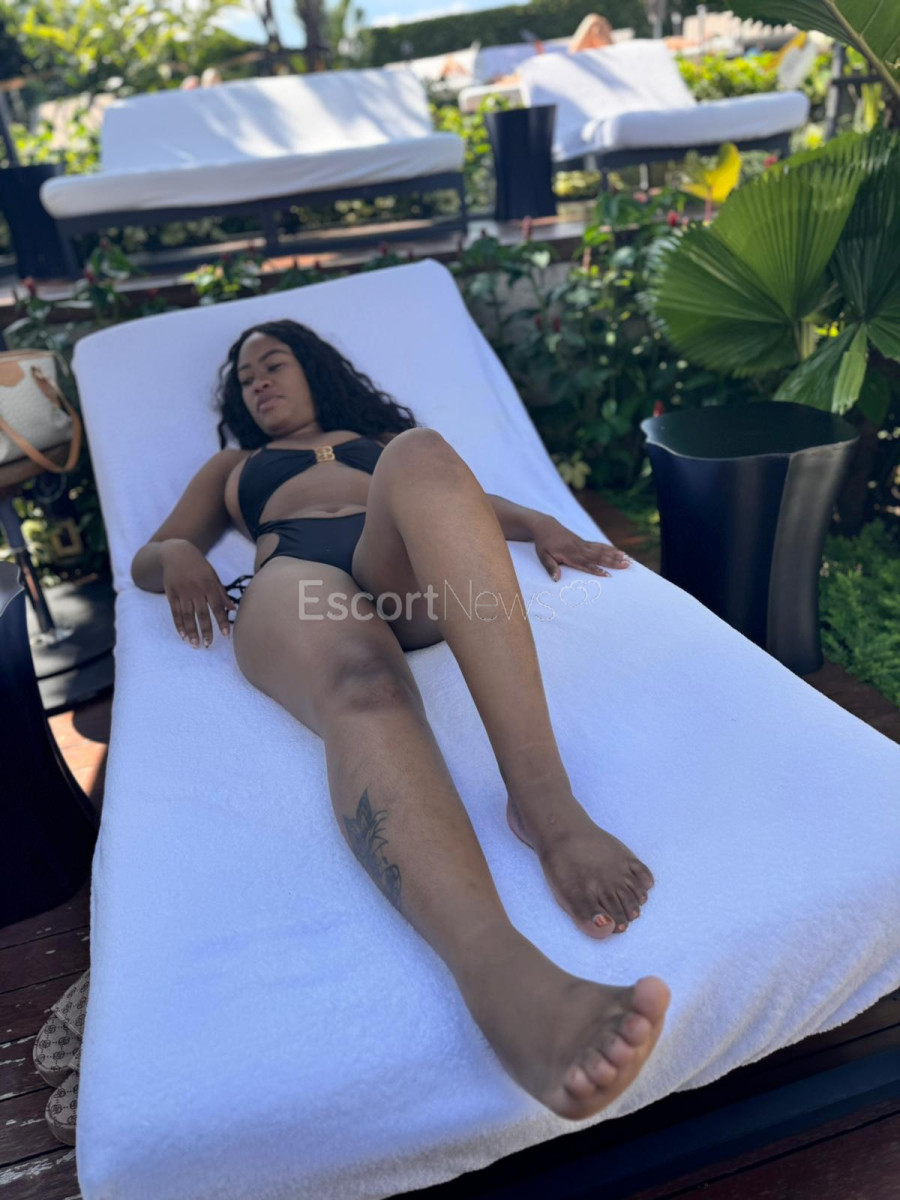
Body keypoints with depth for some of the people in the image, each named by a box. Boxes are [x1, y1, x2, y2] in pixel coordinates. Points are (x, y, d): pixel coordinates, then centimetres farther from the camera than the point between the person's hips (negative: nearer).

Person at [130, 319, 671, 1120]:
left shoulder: (384, 438, 41)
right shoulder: (233, 466, 40)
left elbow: (468, 497, 29)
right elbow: (146, 558, 32)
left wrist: (538, 523, 6)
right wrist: (177, 556, 6)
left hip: (409, 571, 1)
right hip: (296, 577, -1)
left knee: (421, 454, -33)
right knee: (360, 686, -38)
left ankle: (544, 798, -49)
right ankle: (506, 979, -66)